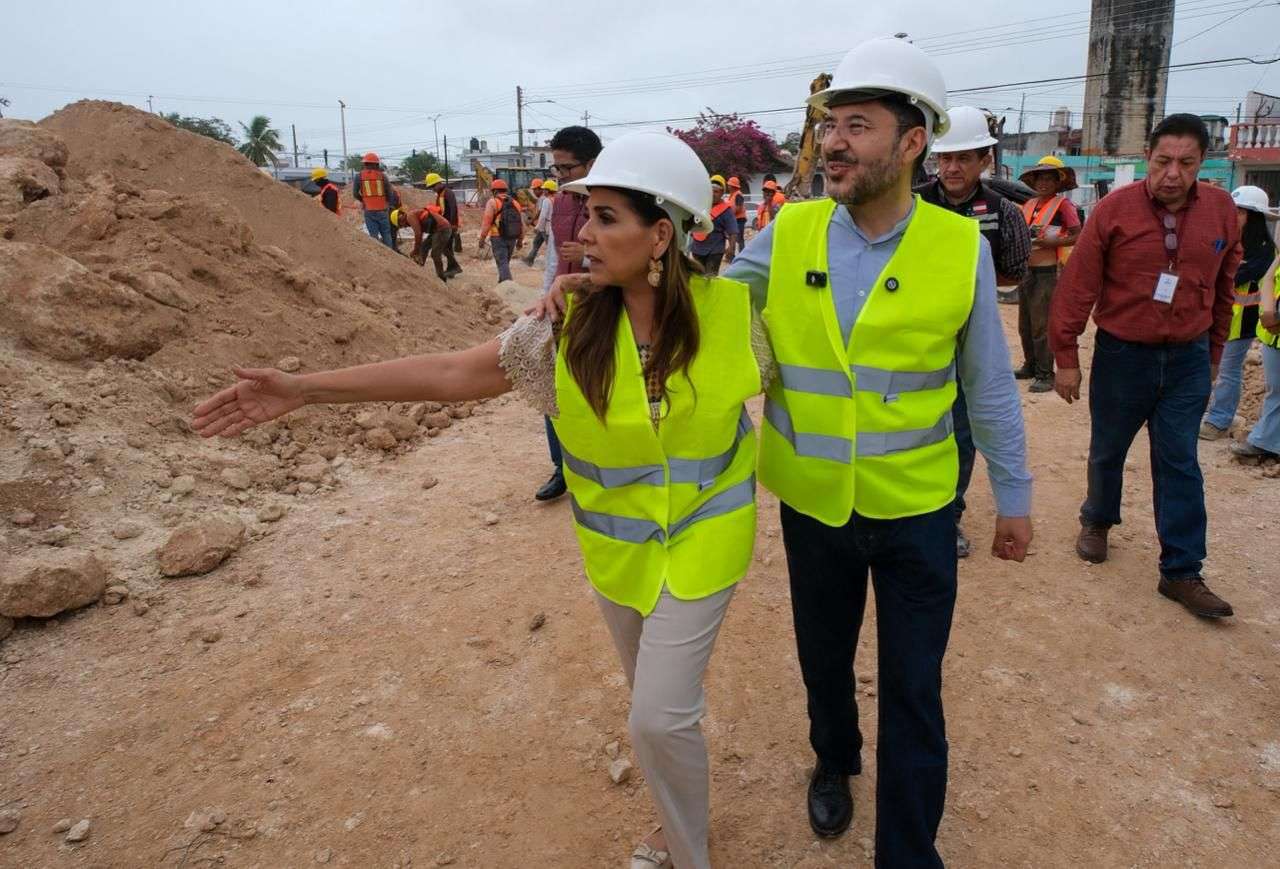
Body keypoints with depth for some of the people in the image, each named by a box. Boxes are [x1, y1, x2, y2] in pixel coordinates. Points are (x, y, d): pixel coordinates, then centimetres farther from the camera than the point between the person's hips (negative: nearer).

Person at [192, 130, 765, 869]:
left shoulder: (730, 311, -18)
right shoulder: (567, 327, -15)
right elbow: (450, 373, -12)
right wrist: (306, 388, -15)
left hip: (702, 539, -2)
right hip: (617, 545, 3)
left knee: (660, 716, -4)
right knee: (659, 701, 21)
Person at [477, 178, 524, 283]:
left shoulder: (493, 202, -7)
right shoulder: (515, 203, 9)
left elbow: (486, 222, -13)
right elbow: (521, 224, 11)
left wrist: (482, 239, -6)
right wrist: (520, 240, 21)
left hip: (498, 238, -5)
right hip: (512, 239, 5)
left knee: (502, 264, -6)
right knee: (505, 262, 21)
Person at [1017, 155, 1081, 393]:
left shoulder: (1062, 204, -6)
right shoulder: (1029, 204, 12)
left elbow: (1078, 236, -12)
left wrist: (1050, 242, -21)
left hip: (1046, 272, -7)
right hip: (1026, 270, 7)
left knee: (1041, 326, -6)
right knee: (1025, 324, 14)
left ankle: (1045, 375, -1)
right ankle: (1030, 366, 27)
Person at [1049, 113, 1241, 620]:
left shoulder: (1221, 211, -2)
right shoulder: (1114, 209, -11)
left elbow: (1223, 289, 10)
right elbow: (1077, 287, -10)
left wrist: (1213, 355, 14)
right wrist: (1066, 358, -9)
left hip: (1188, 359, 2)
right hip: (1122, 353, -2)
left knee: (1180, 463, 3)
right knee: (1107, 450, 13)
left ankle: (1181, 573, 10)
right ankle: (1097, 521, 40)